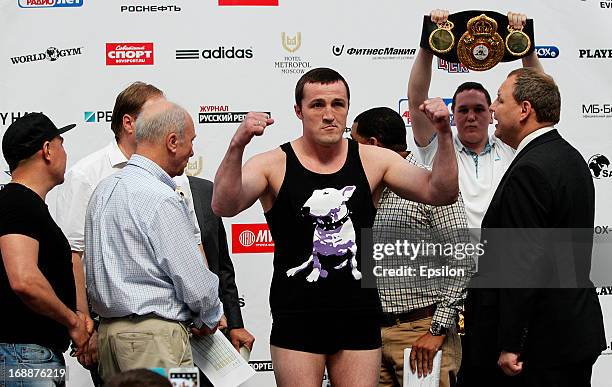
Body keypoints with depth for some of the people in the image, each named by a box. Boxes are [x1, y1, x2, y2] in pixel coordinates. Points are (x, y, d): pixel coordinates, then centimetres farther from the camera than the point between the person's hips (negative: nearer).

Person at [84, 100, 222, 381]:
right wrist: (209, 318, 7)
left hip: (108, 330, 9)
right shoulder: (161, 200, -15)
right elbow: (195, 282, -13)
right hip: (156, 337, -9)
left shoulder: (104, 189, 12)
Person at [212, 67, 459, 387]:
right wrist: (237, 146, -36)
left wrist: (444, 134, -17)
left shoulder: (373, 162, 4)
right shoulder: (274, 165, -4)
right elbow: (224, 206, -20)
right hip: (297, 320, -2)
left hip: (359, 319, 2)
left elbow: (440, 193, -2)